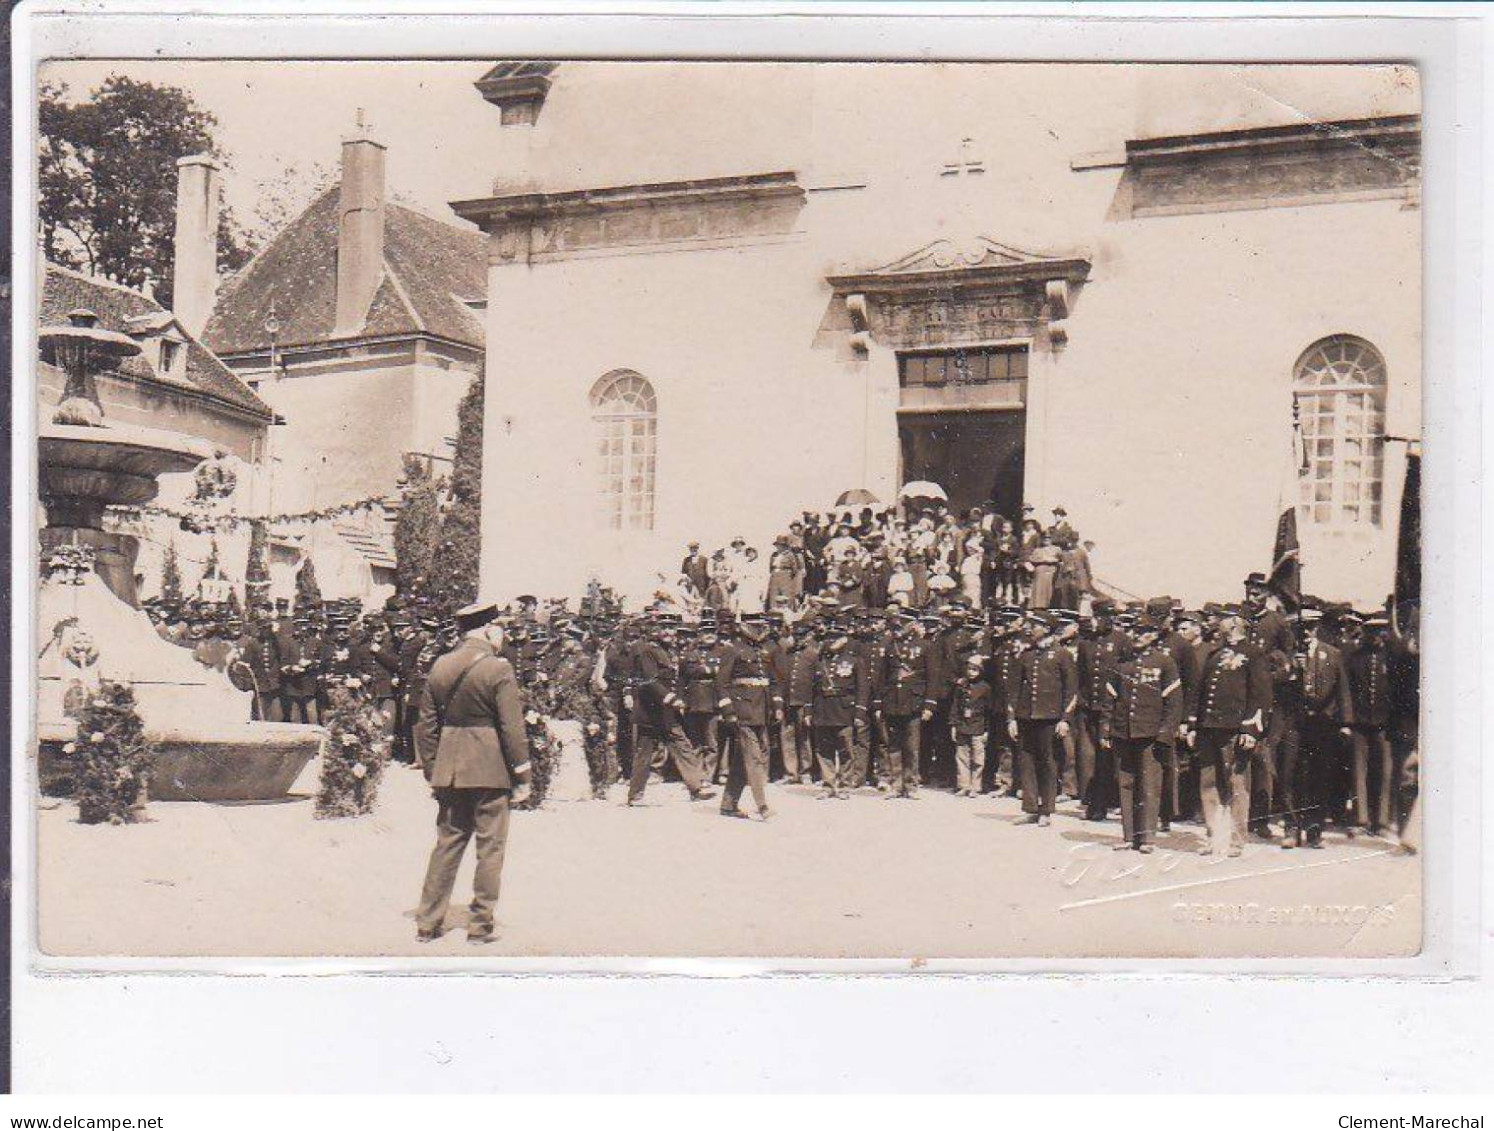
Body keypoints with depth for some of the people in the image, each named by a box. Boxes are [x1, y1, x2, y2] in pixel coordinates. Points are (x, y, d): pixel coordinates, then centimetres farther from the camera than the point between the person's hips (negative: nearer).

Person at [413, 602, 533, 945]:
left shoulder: (439, 667, 6)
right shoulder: (498, 668, -10)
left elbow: (426, 726, 10)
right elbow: (512, 728, -12)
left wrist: (432, 772, 17)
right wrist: (522, 778, -6)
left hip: (449, 771, 5)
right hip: (491, 770, -5)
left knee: (447, 843, 14)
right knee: (490, 847, 5)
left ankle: (428, 923, 17)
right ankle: (480, 926, 9)